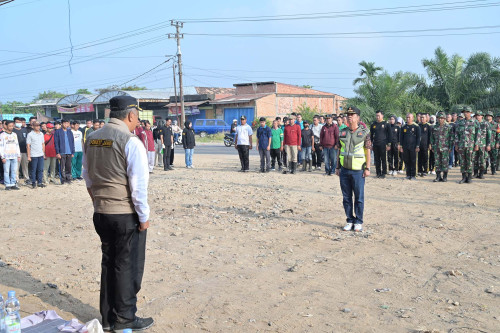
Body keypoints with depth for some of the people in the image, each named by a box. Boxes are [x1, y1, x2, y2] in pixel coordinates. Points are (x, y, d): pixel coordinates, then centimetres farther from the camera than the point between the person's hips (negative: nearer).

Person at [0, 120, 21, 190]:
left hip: (14, 156, 4)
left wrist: (19, 155, 13)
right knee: (6, 171, -3)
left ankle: (13, 184, 9)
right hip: (6, 156, -4)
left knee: (14, 171, 3)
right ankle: (7, 185, 0)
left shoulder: (15, 134, 15)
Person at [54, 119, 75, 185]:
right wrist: (57, 153, -10)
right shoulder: (58, 132, 1)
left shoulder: (70, 132, 13)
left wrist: (72, 152, 8)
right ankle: (63, 180, 3)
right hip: (62, 152, -4)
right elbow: (56, 143, -3)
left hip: (69, 152, 4)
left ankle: (68, 179, 15)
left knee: (68, 167, 7)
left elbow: (72, 142, 15)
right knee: (62, 167, -2)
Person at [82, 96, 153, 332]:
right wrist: (144, 217, -9)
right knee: (128, 267, 6)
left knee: (108, 263, 17)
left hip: (101, 213, 7)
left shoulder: (92, 139, 5)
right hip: (127, 215, -7)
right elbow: (138, 184, -18)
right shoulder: (131, 142, -16)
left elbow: (88, 178, 12)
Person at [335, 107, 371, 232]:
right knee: (346, 197, 7)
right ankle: (350, 220, 18)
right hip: (344, 170, 4)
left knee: (359, 198, 1)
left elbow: (367, 151, -2)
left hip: (358, 170, -4)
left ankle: (358, 222, 12)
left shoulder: (364, 132, -1)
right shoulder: (342, 132, 10)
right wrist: (337, 167, 10)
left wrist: (367, 168, -7)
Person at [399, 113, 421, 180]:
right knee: (406, 161, 5)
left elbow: (418, 137, -1)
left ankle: (413, 175, 6)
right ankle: (408, 175, 14)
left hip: (413, 147, -3)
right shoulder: (404, 127, 10)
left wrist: (417, 146, -6)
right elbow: (401, 137, 12)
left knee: (413, 161, 0)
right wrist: (401, 146, 4)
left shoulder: (416, 127, 0)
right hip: (405, 147, 3)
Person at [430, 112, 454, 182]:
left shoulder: (449, 127, 0)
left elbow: (451, 138, -1)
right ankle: (438, 177, 10)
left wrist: (450, 147, -7)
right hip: (436, 148, 3)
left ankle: (445, 177, 7)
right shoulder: (435, 127, 10)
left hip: (445, 148, -3)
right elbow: (432, 137, 15)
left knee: (445, 162, -1)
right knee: (437, 163, 4)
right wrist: (432, 147, 9)